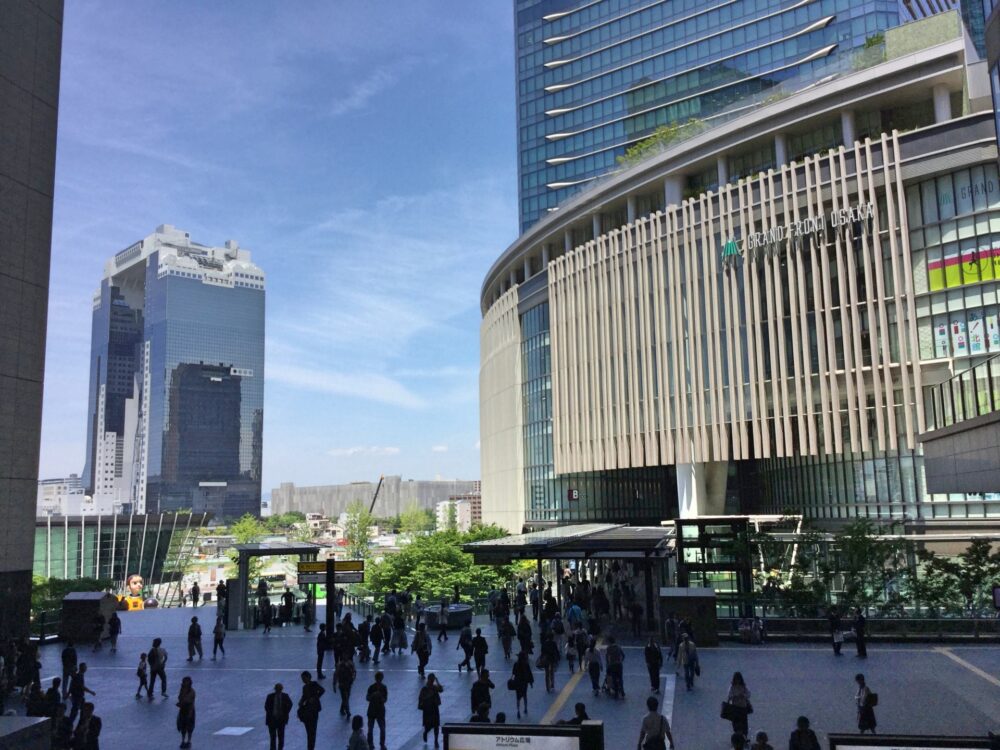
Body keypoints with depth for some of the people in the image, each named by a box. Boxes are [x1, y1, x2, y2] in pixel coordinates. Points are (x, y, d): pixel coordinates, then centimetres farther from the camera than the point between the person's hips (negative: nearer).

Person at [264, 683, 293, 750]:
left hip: (281, 719, 1)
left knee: (281, 736, 4)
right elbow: (266, 706, 3)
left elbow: (290, 704, 12)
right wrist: (270, 714, -4)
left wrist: (286, 713, 5)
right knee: (273, 736, -3)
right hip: (272, 719, -1)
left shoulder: (285, 696, -2)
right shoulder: (270, 696, -6)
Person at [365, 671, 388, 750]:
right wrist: (373, 695, -25)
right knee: (370, 728, 7)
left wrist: (380, 697, -27)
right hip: (371, 710, 0)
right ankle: (370, 744, 23)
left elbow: (385, 700, -7)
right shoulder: (371, 687, -7)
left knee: (382, 729, -2)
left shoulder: (384, 687, -5)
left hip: (380, 710, 0)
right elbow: (367, 698, -6)